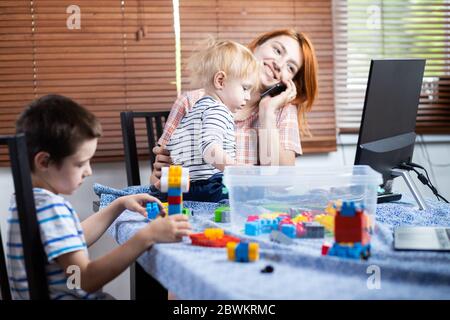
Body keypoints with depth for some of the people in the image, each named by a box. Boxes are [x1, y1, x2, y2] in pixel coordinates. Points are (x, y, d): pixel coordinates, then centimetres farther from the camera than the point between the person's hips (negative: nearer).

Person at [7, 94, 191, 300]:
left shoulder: (33, 198, 8)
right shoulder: (48, 206, -21)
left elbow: (75, 240, 22)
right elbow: (87, 280, -27)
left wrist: (120, 205, 14)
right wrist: (147, 237, -30)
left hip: (64, 293, 10)